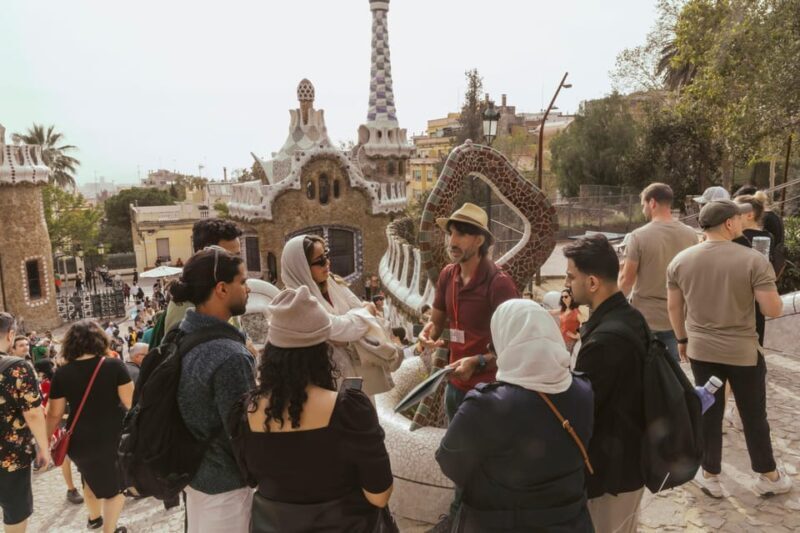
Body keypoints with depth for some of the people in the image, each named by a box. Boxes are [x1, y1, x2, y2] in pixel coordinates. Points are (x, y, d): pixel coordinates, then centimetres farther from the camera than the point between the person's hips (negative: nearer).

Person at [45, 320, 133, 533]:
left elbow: (54, 414, -2)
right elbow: (131, 402, -14)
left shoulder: (62, 374, -7)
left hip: (79, 440, 3)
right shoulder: (114, 365, -13)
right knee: (115, 483, 18)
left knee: (91, 476, 30)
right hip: (112, 437, -3)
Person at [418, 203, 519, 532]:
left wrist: (478, 362, -29)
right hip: (455, 382, 7)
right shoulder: (448, 275, -1)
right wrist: (428, 334, -11)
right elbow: (437, 319, 11)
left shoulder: (498, 282, -21)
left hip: (488, 386, -7)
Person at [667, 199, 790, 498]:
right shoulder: (754, 260, -15)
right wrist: (767, 293, 7)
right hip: (743, 352, -2)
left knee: (708, 413, 14)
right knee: (754, 416, 15)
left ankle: (710, 476, 25)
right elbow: (774, 310, -14)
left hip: (701, 350, 3)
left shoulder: (680, 261, -5)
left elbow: (674, 308, 4)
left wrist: (682, 339, 17)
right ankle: (768, 476, 33)